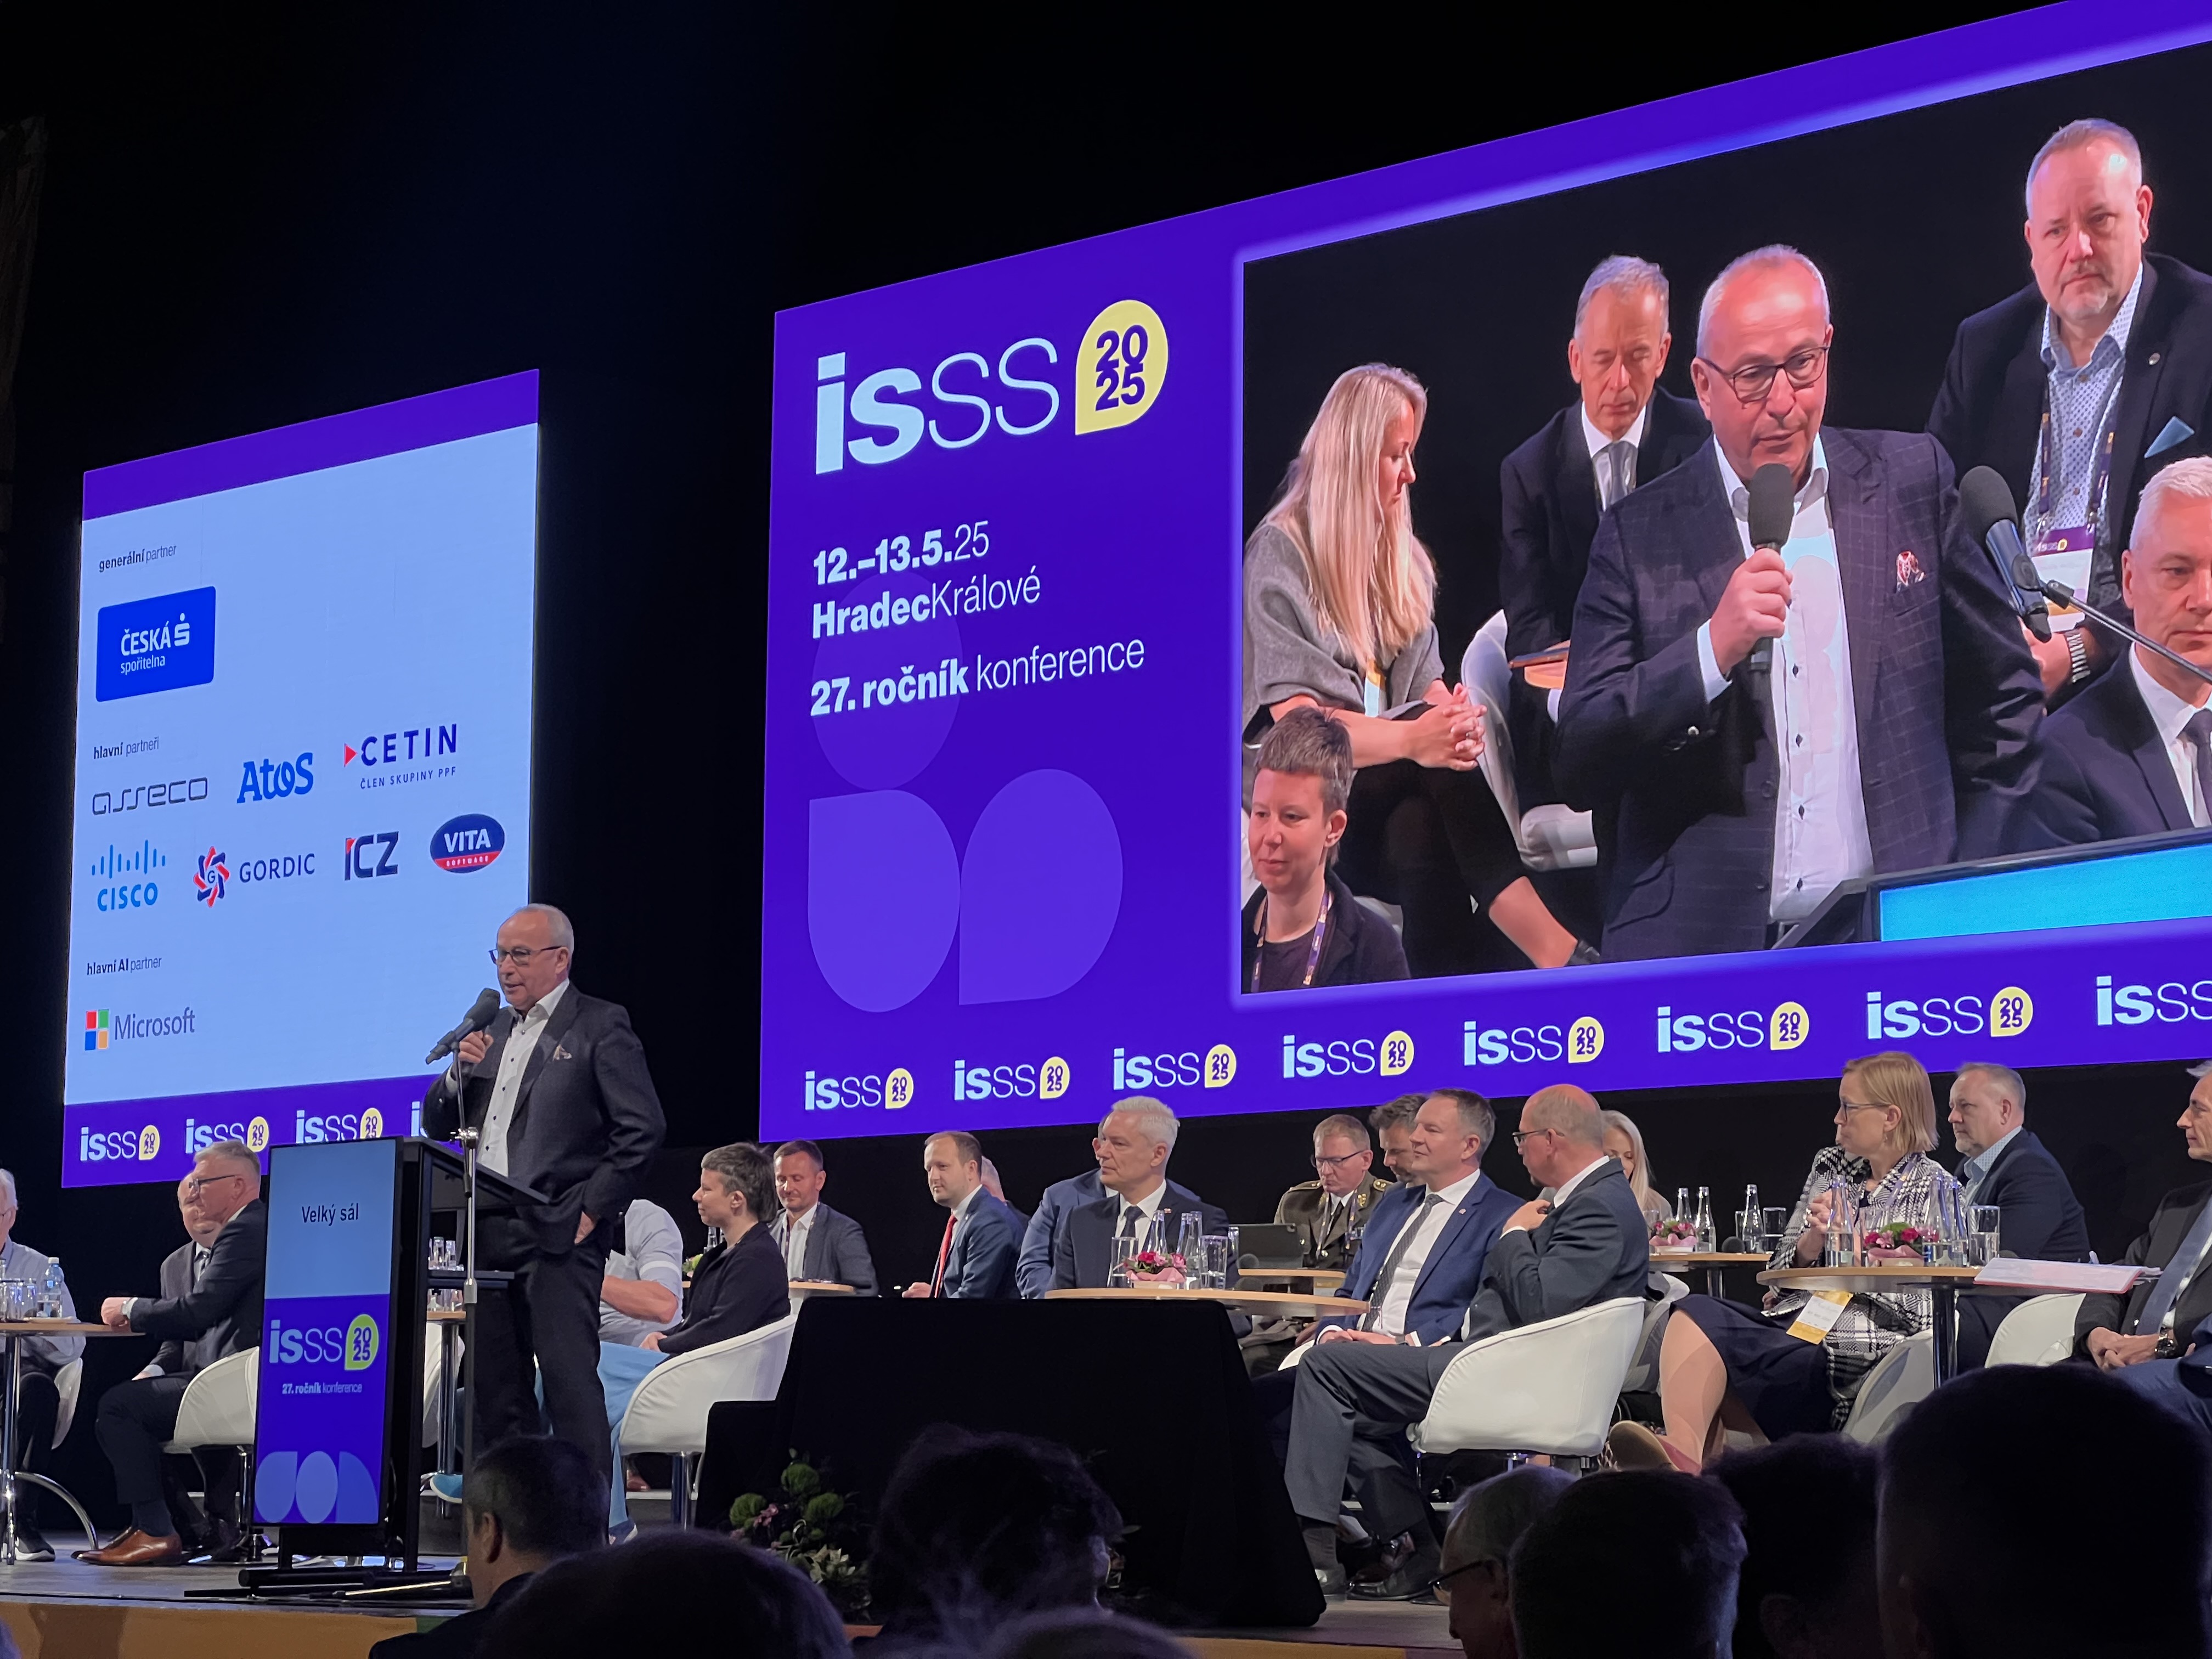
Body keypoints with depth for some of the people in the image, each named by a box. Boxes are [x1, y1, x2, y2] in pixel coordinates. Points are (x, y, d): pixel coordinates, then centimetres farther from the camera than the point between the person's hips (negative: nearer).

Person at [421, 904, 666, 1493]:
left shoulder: (600, 1028, -1)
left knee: (569, 1380, -10)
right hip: (486, 1237, 7)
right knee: (493, 1388, 8)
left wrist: (592, 1210, -12)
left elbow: (642, 1128, -9)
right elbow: (436, 1124, 19)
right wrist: (460, 1074, -1)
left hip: (557, 1239, -7)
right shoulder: (490, 1030, 19)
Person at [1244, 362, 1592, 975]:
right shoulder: (1280, 553, -5)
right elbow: (1295, 721, -16)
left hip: (1387, 787, 5)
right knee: (1439, 770, -34)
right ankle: (1560, 955, -44)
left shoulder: (1403, 557, 17)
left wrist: (1455, 722, -18)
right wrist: (1412, 738, -32)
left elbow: (1429, 687, 8)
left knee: (1420, 829, -33)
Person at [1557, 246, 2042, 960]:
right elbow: (1581, 766, -2)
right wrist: (1713, 648, -14)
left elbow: (2004, 692, 16)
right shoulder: (1639, 537, 4)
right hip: (1703, 948, -2)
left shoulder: (1911, 481, 8)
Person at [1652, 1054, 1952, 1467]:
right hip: (1793, 1331, 7)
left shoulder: (1934, 1188, 2)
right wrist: (1812, 1242, -4)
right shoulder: (1830, 1167, 21)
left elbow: (1921, 1309, -7)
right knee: (1695, 1313, -23)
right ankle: (1683, 1456, -41)